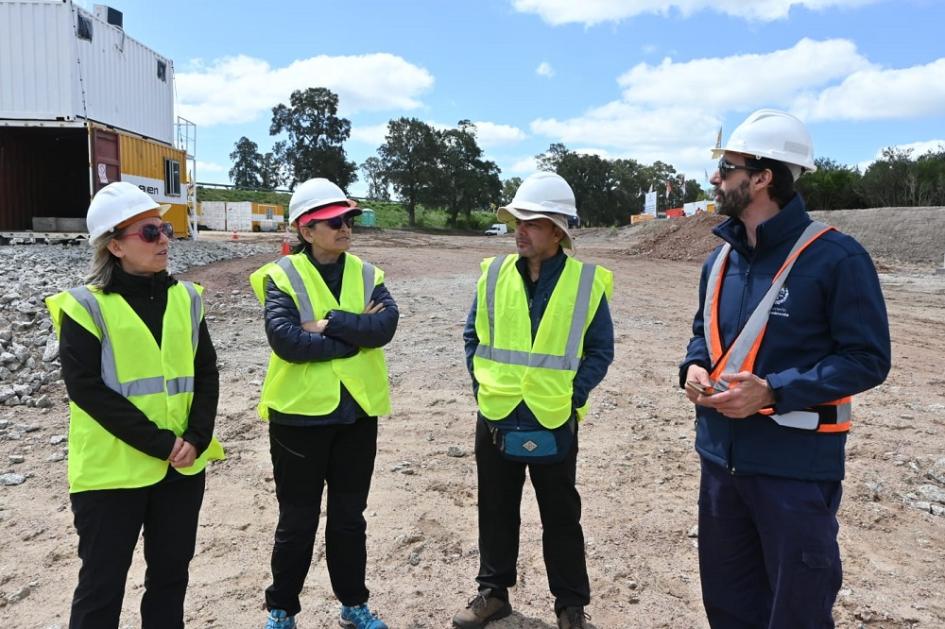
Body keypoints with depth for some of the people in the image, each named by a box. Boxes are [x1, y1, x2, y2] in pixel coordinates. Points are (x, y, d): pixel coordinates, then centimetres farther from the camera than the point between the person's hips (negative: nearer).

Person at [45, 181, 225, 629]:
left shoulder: (185, 298, 5)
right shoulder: (86, 307, -8)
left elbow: (206, 373, 5)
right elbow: (87, 390, -15)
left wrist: (197, 437, -9)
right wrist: (159, 442, -18)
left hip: (183, 465, 5)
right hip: (111, 470, -4)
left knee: (171, 572, 16)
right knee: (102, 584, 8)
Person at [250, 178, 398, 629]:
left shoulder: (366, 274, 4)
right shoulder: (283, 276, -8)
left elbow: (386, 324, -13)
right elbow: (285, 339, -22)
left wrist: (330, 324, -22)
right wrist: (355, 334, -17)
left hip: (357, 411, 4)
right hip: (301, 411, -3)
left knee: (349, 515, 17)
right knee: (297, 519, 10)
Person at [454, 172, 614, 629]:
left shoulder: (587, 281, -7)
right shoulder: (494, 274, 0)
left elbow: (599, 350, -2)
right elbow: (474, 337, 9)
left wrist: (573, 395, -11)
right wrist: (481, 383, -1)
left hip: (554, 422, -2)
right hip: (496, 418, 3)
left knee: (561, 517, 12)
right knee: (496, 512, 16)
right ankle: (493, 591, 34)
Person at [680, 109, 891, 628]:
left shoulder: (835, 257, -15)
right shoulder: (721, 259, 7)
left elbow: (867, 359, -14)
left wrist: (773, 390, -23)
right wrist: (694, 369, -4)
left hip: (795, 464, -6)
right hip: (721, 455, 7)